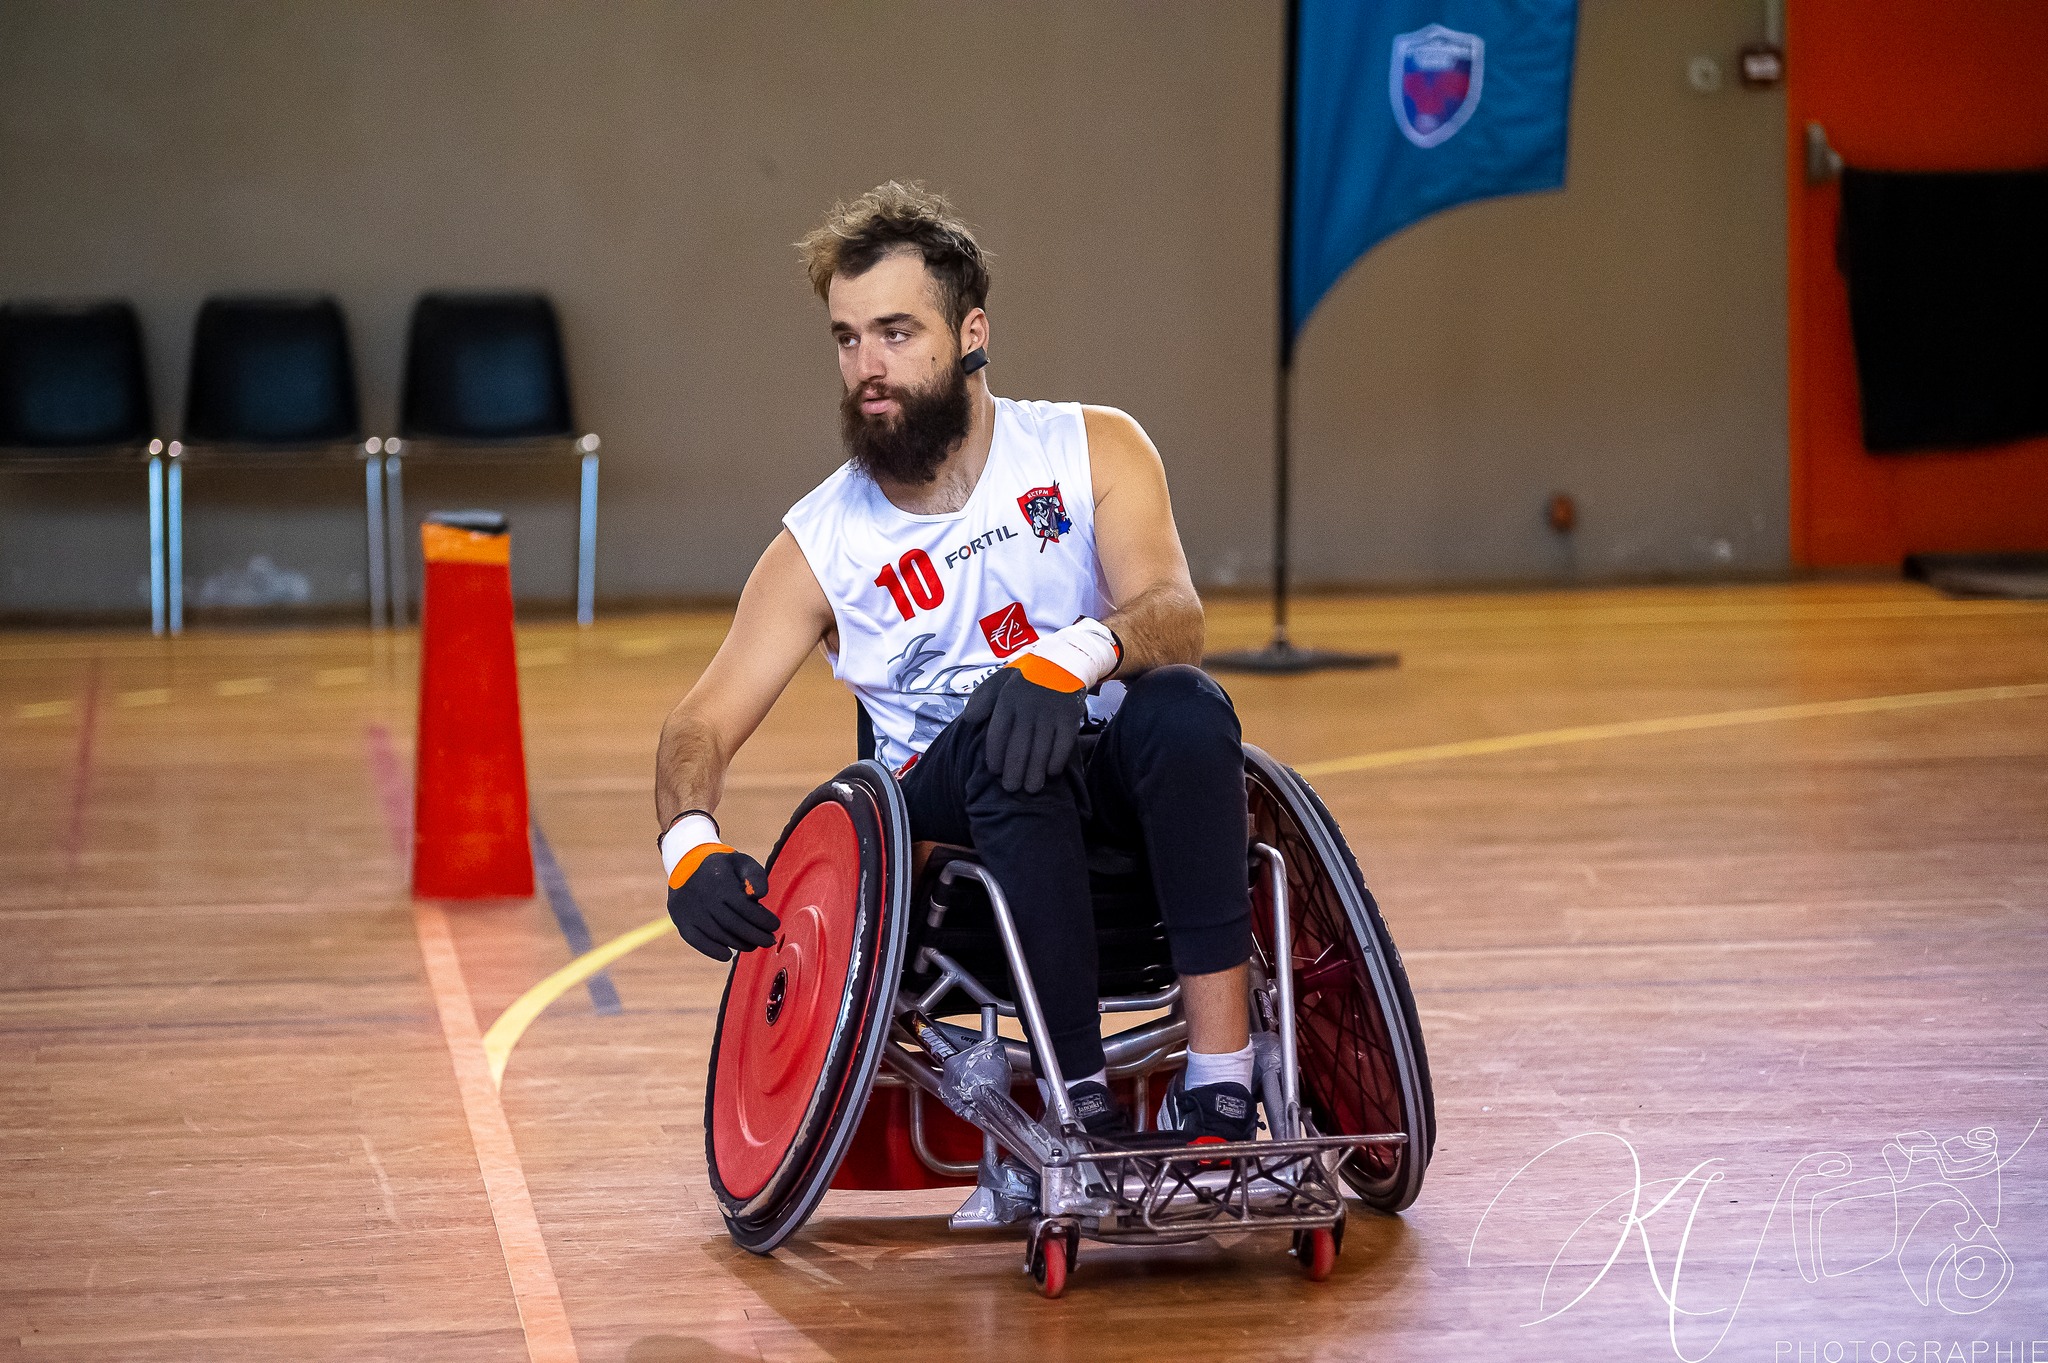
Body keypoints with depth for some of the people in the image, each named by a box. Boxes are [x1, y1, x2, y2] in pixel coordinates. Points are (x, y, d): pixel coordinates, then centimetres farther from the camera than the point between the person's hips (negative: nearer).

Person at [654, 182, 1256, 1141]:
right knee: (993, 730, -34)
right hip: (952, 816, 0)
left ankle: (1219, 1084, -36)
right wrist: (689, 842, -26)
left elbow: (1173, 614, -14)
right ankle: (1083, 1102, -35)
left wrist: (1076, 656, -38)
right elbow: (702, 726, -3)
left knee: (1181, 705, -33)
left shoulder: (1094, 450, 2)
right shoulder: (819, 547, 3)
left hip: (1118, 796, 1)